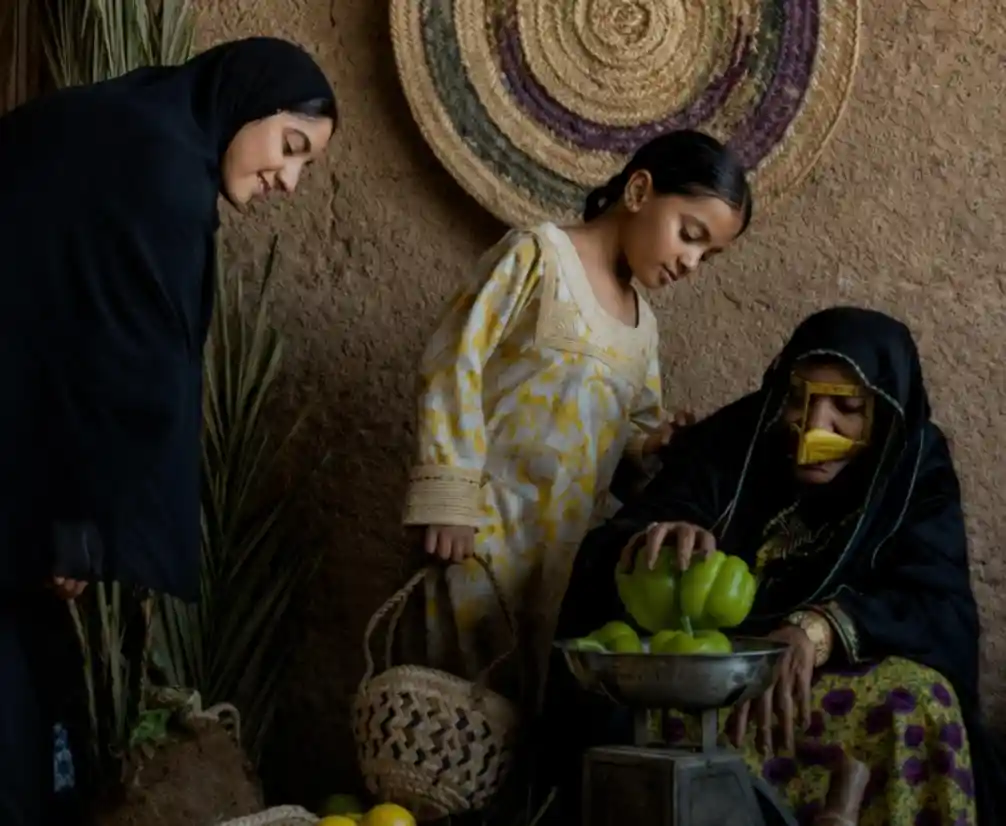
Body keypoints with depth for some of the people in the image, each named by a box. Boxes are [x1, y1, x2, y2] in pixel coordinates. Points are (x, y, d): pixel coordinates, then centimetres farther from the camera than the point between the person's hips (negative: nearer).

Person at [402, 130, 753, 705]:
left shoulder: (643, 325, 16)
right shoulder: (541, 256, -5)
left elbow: (640, 427, 24)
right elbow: (455, 362, -12)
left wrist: (667, 442, 0)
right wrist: (450, 495, -18)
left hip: (574, 541, 7)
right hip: (489, 524, -7)